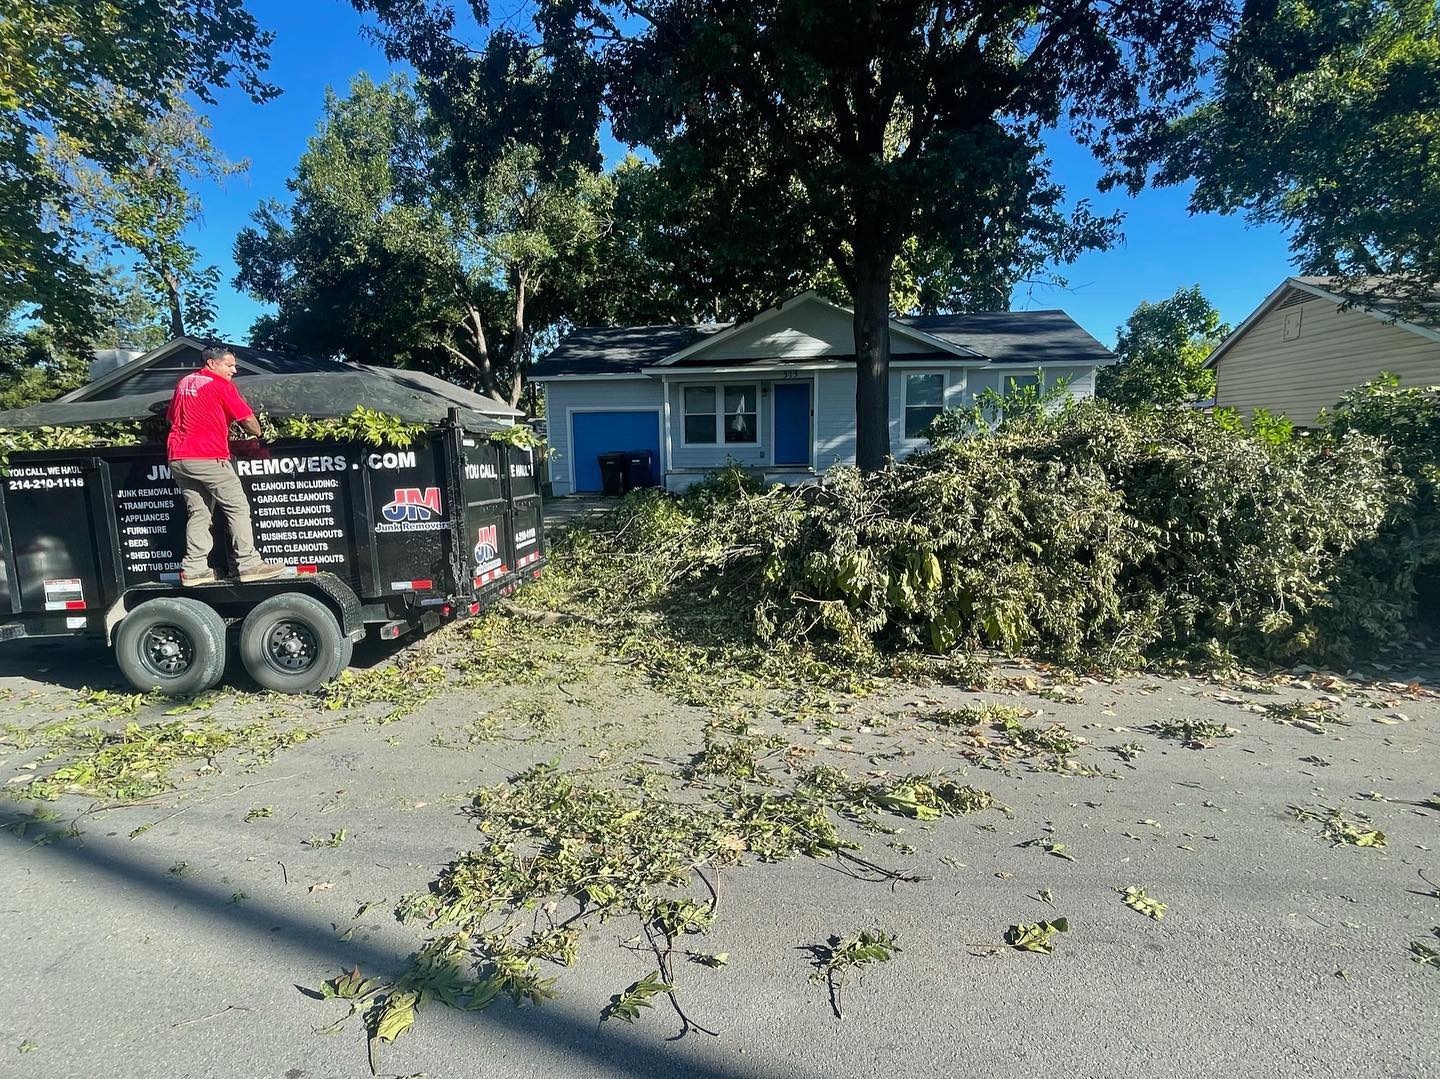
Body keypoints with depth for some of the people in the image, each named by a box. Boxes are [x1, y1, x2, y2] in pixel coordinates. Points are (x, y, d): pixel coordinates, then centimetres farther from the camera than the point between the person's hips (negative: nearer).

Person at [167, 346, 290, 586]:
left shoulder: (183, 383, 19)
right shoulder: (220, 384, -2)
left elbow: (172, 417, 28)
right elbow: (248, 420, -4)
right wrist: (259, 434, 14)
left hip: (177, 457, 8)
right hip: (209, 457, -7)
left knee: (197, 512, 9)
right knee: (238, 507, -4)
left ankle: (194, 569, 5)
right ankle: (248, 563, -9)